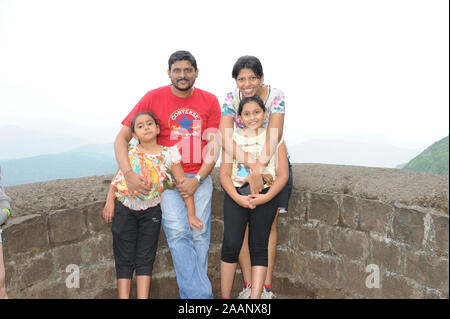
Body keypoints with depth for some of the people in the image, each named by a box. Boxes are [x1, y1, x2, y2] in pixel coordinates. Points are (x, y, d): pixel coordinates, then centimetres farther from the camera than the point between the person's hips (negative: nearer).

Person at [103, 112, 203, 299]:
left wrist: (191, 214, -6)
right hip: (125, 208, 1)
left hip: (151, 211, -1)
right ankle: (123, 296, 14)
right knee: (124, 258, 5)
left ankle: (143, 296, 14)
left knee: (145, 258, 6)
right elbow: (117, 179, 7)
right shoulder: (129, 152, -2)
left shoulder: (168, 154, -6)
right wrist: (109, 204, 0)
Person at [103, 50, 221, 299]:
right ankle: (200, 293, -4)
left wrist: (197, 179, -10)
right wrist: (128, 173, -17)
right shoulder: (154, 98, -1)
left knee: (200, 234, -1)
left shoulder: (209, 101, 4)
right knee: (177, 233, -14)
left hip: (199, 177, 2)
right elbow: (121, 138, -2)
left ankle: (191, 293, 16)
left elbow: (214, 146, 2)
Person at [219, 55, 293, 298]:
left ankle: (267, 287, 10)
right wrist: (252, 167, -36)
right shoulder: (231, 99, -11)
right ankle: (248, 285, 11)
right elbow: (225, 139, -24)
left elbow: (273, 136, -26)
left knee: (269, 225, 1)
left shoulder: (276, 97, -15)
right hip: (242, 166, 2)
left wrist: (259, 167, -40)